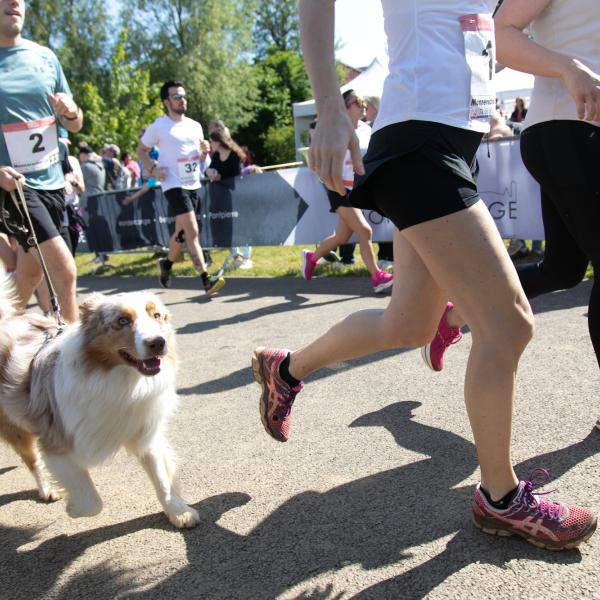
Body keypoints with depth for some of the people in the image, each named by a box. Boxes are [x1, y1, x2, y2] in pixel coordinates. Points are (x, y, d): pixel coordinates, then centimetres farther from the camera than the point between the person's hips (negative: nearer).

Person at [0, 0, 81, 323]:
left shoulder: (45, 57, 8)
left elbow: (75, 125, 15)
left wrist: (70, 111, -9)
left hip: (52, 181, 5)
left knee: (30, 274, 15)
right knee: (65, 270, -16)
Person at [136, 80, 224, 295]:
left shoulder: (195, 126, 12)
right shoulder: (158, 127, -4)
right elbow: (141, 150, 6)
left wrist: (204, 153, -2)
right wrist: (152, 169, -11)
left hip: (193, 184, 7)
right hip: (173, 185, -6)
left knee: (181, 233, 18)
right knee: (192, 232, -16)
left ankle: (167, 264, 42)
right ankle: (207, 281, -18)